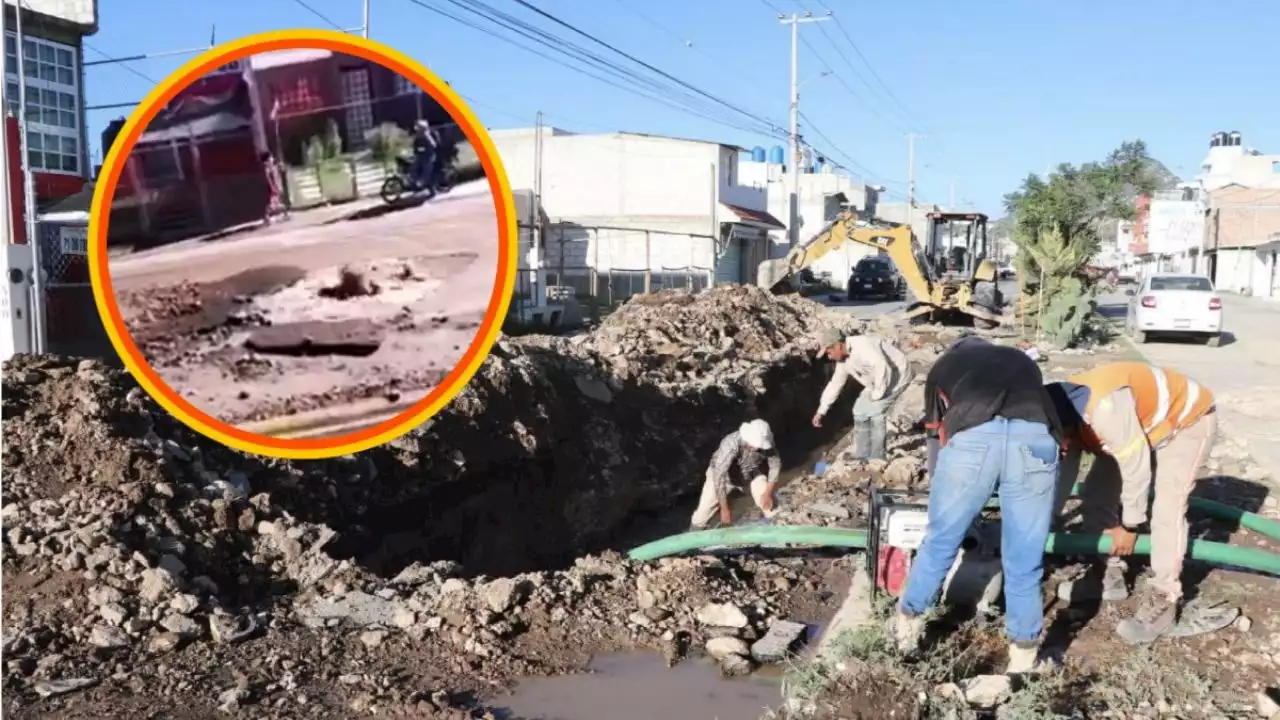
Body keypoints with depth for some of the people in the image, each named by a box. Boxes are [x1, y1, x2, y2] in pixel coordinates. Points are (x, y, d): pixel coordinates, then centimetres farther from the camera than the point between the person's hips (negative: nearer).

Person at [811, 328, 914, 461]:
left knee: (875, 411, -19)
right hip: (879, 380, 10)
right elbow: (835, 383, 14)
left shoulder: (862, 345, -29)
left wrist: (877, 394, -28)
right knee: (860, 410, 9)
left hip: (898, 375, -10)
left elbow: (882, 366, -40)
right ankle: (863, 457, 17)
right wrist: (821, 411, 16)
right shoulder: (843, 359, 2)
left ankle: (876, 460, -9)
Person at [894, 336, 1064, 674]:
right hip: (1035, 438, 1)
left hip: (972, 437, -1)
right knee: (1024, 562, 13)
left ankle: (909, 620, 36)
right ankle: (1024, 657, 27)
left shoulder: (944, 365, 35)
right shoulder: (1022, 360, 41)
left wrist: (940, 489, 54)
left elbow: (935, 433, 39)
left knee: (940, 542, 18)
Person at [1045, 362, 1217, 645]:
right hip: (1143, 424, 8)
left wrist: (1129, 525, -19)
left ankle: (1162, 602, -11)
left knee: (1167, 509, -19)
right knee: (1096, 494, 2)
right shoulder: (1064, 412, -14)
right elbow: (1064, 471, -4)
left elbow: (1137, 467, -31)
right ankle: (1110, 575, 15)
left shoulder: (1105, 408, -41)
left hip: (1188, 420, -8)